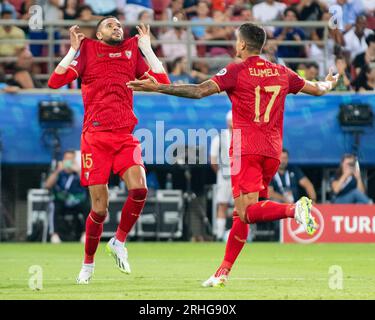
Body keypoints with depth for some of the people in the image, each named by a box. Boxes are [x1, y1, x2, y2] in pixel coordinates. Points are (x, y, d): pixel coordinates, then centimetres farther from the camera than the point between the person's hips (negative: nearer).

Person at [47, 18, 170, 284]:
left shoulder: (132, 51, 15)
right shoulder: (88, 51, 7)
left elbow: (162, 81, 6)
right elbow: (55, 82, -2)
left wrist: (146, 46, 8)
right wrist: (73, 49, -4)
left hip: (125, 137, 2)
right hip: (95, 137, -2)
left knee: (139, 188, -23)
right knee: (99, 209, -4)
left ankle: (119, 242, 0)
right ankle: (88, 263, 17)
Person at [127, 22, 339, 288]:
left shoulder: (236, 71, -2)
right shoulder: (281, 73, 13)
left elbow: (199, 91, -14)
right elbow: (317, 89, 26)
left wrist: (158, 87, -13)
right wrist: (329, 84, 50)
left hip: (247, 149, -6)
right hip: (273, 151, 6)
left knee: (248, 211, -13)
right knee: (241, 213, 11)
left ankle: (295, 209, -38)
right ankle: (223, 272, 10)